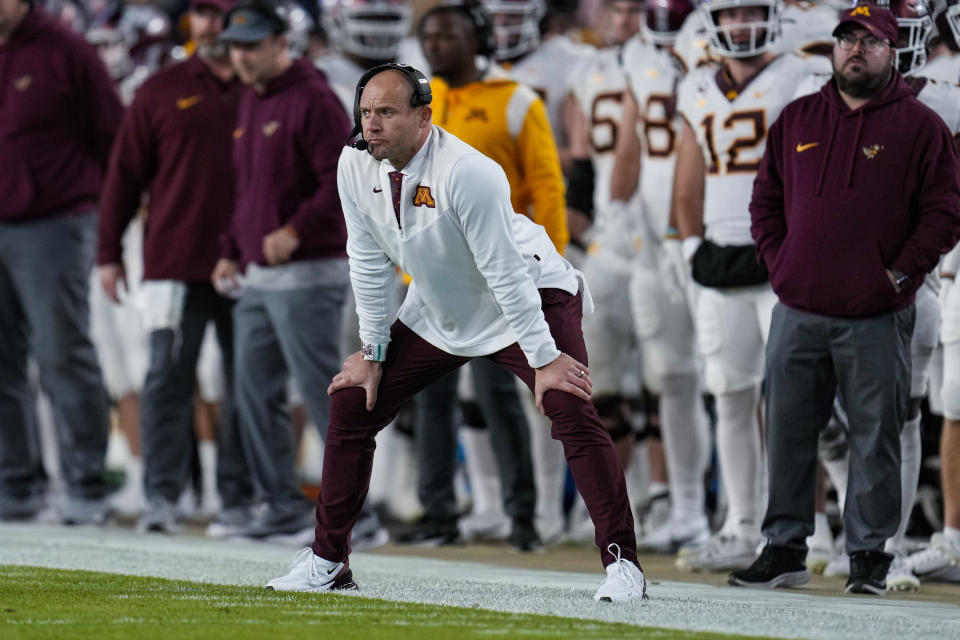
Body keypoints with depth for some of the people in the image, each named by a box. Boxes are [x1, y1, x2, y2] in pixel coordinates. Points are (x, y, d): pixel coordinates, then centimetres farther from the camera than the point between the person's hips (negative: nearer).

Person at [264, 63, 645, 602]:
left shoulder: (465, 172, -31)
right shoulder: (357, 165, -12)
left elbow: (504, 272, -29)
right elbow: (369, 261, 0)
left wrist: (544, 359, -27)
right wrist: (372, 351, 0)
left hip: (529, 300, -6)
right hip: (438, 314, 6)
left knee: (571, 410, -24)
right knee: (352, 402, 1)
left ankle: (622, 563, -19)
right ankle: (328, 562, 12)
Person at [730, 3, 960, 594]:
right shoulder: (797, 120, 13)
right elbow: (766, 200, 19)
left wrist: (901, 275, -9)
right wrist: (779, 261, 5)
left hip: (877, 318, -4)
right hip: (798, 312, 4)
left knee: (876, 437, 0)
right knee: (788, 434, 5)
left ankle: (870, 554, 7)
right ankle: (785, 549, 12)